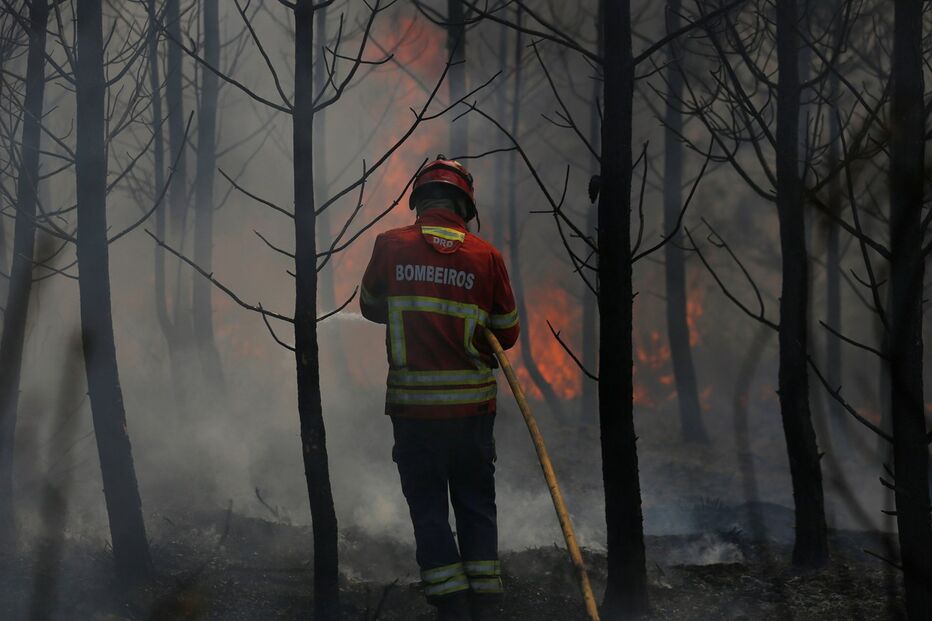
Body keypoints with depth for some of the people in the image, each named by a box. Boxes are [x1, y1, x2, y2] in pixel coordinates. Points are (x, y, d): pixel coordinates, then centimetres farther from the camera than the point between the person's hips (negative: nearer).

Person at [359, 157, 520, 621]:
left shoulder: (390, 246, -5)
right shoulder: (485, 256, -4)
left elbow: (371, 307, 11)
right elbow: (507, 333, 4)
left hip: (413, 405, -1)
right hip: (473, 405, 1)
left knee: (428, 508, 7)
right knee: (476, 505, 14)